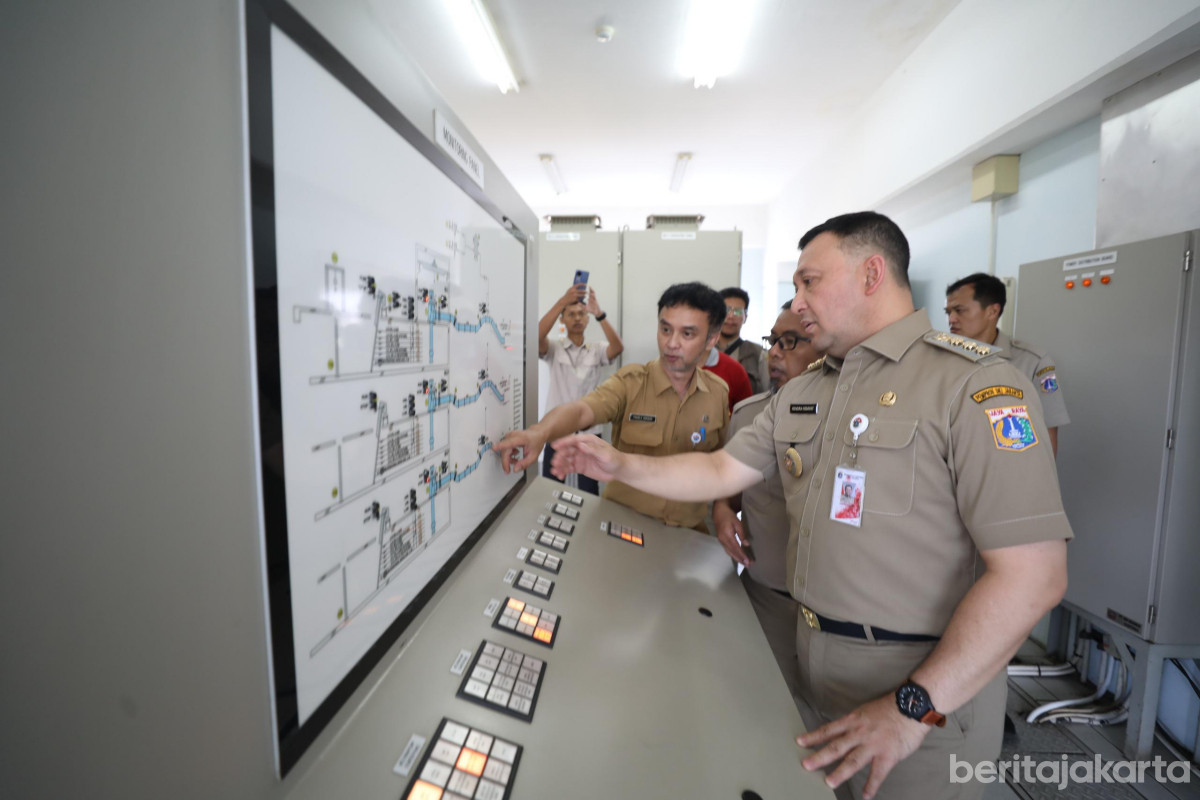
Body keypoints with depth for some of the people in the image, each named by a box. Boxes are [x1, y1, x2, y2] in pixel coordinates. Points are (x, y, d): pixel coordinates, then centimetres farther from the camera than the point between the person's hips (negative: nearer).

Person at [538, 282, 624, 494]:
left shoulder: (597, 350, 3)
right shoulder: (554, 349, 1)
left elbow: (618, 348, -17)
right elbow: (537, 336, -21)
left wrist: (599, 313, -30)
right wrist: (562, 301, -29)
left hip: (589, 433, 1)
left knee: (588, 492, 9)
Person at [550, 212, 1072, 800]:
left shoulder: (972, 385, -16)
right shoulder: (799, 394, 7)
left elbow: (1033, 574, -21)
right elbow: (722, 471, 8)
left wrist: (913, 709, -23)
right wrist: (620, 465, -2)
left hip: (926, 691, -6)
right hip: (812, 663, 6)